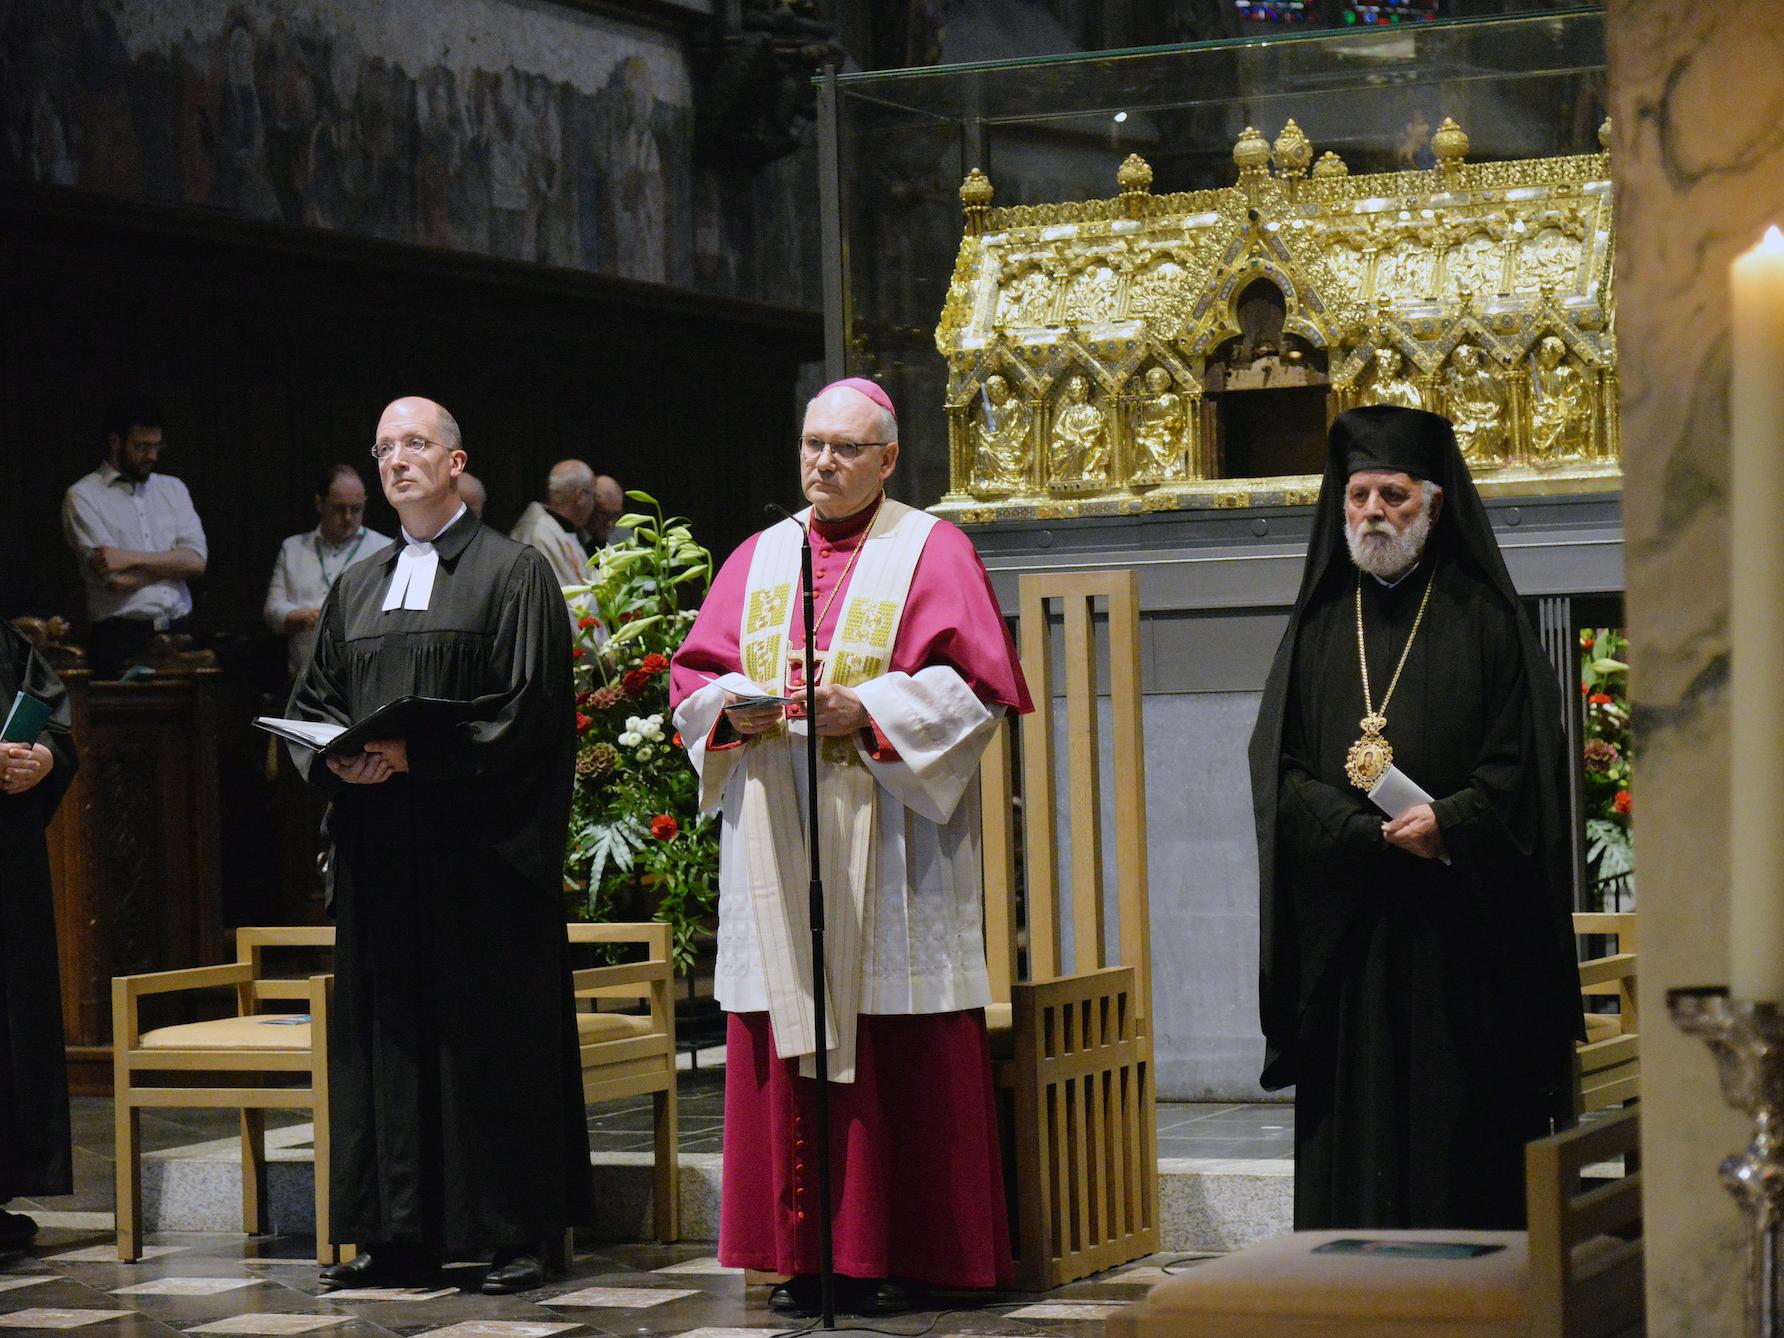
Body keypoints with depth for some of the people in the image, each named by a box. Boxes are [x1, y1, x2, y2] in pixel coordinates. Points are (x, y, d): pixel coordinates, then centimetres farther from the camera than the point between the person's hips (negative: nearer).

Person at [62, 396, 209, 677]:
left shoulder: (172, 488, 15)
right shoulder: (82, 497, 0)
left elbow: (197, 561, 1)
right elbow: (114, 579, -10)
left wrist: (131, 558, -10)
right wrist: (171, 562, 1)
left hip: (179, 632, 4)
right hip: (122, 640, -4)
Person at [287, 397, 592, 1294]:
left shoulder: (512, 571, -1)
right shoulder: (356, 589, 18)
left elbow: (529, 706, -10)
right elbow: (310, 705, 17)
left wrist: (418, 755, -18)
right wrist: (337, 758, -5)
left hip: (478, 845, -6)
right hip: (378, 845, 6)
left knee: (493, 1030, -4)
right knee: (387, 1031, 5)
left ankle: (517, 1230, 1)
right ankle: (400, 1232, 9)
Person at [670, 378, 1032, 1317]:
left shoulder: (931, 553, 4)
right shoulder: (758, 559, 17)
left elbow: (970, 685, -5)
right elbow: (693, 675, 15)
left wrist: (865, 711, -16)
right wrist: (735, 710, -7)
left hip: (884, 844, -4)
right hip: (775, 844, 4)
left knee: (892, 1056, -5)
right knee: (783, 1053, 1)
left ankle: (891, 1252, 0)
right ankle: (804, 1255, 5)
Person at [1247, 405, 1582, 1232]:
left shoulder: (1484, 621, 5)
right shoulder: (1318, 627, 13)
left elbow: (1523, 762, -1)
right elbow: (1278, 768, 4)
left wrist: (1447, 823, -19)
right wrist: (1376, 834, -11)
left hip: (1459, 926, -2)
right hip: (1345, 933, 2)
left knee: (1463, 1126, -3)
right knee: (1354, 1130, 0)